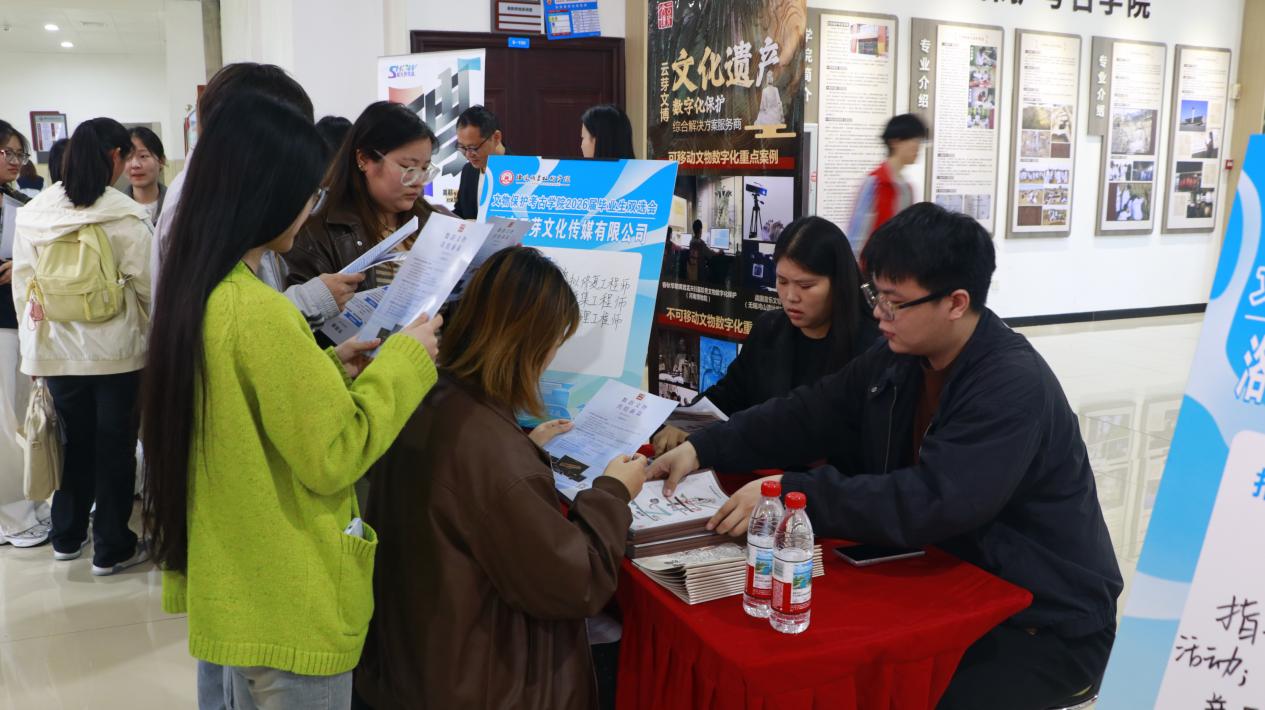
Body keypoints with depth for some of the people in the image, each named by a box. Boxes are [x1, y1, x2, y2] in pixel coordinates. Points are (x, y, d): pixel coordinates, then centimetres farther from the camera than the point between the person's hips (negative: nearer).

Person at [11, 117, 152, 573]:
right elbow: (147, 287, -11)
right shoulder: (127, 216, -15)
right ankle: (111, 549, 18)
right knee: (115, 448, 8)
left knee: (75, 441, 20)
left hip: (57, 351, 4)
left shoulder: (32, 214, -1)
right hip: (117, 351, -4)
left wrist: (34, 349, 14)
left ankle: (67, 537, 34)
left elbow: (23, 287, 4)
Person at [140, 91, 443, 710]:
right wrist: (403, 358, -13)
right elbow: (333, 456, -22)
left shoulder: (194, 292, 2)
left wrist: (327, 370, 7)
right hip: (286, 605, -9)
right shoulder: (259, 311, -26)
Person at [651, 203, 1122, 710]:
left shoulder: (1014, 387, -26)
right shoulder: (900, 359, 1)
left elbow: (932, 502, -36)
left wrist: (792, 496, -37)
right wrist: (703, 449, -8)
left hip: (1046, 625, -7)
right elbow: (809, 416, 4)